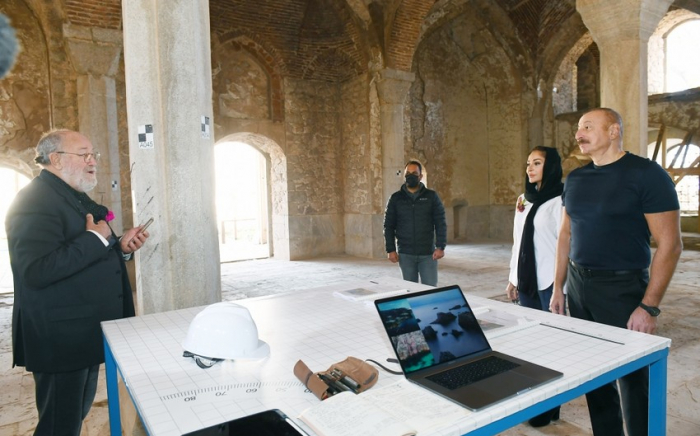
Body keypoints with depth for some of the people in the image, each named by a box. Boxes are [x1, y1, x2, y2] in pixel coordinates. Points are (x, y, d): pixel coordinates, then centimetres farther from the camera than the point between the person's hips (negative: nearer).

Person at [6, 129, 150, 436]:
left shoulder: (75, 198, 14)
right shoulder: (35, 201, -19)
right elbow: (37, 271, -32)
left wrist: (120, 247, 4)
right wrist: (95, 239, -25)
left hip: (84, 334, 10)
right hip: (61, 338, -10)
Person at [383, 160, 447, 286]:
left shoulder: (431, 196, 3)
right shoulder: (396, 198, 5)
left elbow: (440, 223, 1)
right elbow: (389, 226, 5)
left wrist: (440, 247, -8)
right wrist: (390, 249, -3)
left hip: (428, 253, -1)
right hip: (405, 254, 1)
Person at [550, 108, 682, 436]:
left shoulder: (646, 174, -10)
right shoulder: (575, 178, 8)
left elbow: (669, 244, -13)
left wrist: (649, 307, -17)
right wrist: (558, 287, 10)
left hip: (622, 287, -6)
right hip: (578, 285, 6)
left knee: (632, 378, 5)